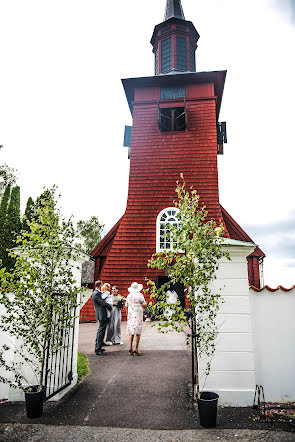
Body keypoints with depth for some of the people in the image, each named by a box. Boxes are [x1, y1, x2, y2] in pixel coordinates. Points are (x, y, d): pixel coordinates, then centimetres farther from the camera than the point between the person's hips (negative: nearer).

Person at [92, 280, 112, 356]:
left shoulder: (97, 292, 14)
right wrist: (110, 307, -6)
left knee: (100, 331, 19)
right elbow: (103, 303, -20)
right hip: (102, 315, -11)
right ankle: (98, 350, -3)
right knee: (101, 331, -7)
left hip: (101, 314, 11)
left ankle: (97, 347, 29)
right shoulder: (96, 293, -19)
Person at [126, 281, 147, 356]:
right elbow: (144, 305, -6)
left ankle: (130, 349, 9)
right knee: (138, 332, -1)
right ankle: (136, 350, -1)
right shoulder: (140, 295, -9)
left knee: (131, 332, 10)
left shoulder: (129, 296, 6)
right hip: (138, 314, -5)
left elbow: (126, 306, 10)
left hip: (130, 315, 5)